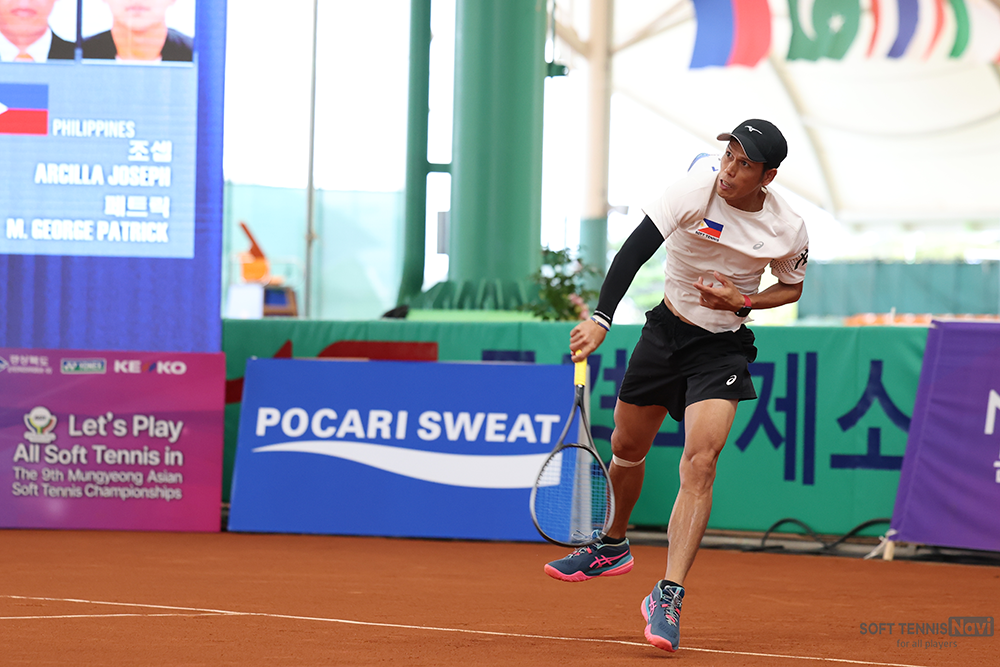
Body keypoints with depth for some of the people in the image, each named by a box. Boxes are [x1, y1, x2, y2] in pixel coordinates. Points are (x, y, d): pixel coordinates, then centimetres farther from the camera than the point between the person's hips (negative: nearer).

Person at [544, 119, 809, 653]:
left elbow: (792, 287, 6)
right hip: (667, 329, 2)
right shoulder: (693, 194, -19)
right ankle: (612, 545, 45)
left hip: (722, 347, -2)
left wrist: (743, 302, -14)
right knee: (627, 448, 16)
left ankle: (668, 597, -21)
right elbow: (633, 253, -24)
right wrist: (600, 319, -35)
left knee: (699, 463, -20)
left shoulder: (789, 230, -14)